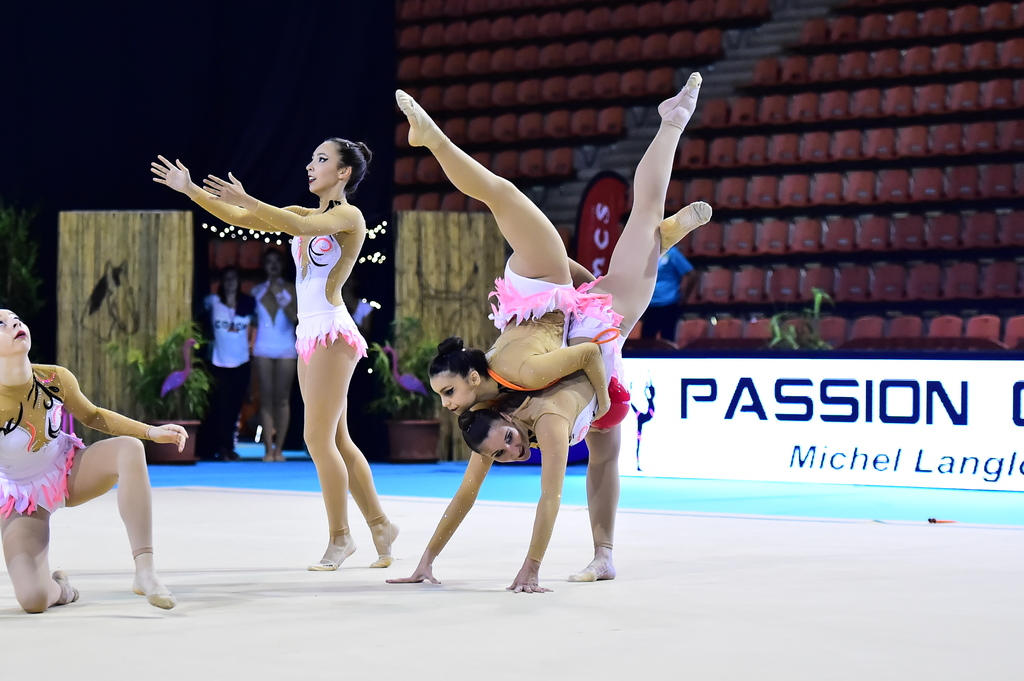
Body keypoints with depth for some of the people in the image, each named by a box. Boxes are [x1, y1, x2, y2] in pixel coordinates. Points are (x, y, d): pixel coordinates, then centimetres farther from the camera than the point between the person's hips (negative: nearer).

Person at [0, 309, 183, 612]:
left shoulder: (55, 379, -17)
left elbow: (91, 415, 5)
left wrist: (151, 431, -6)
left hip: (69, 470, 4)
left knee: (129, 448, -26)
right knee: (33, 600, -24)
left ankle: (145, 572, -24)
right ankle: (58, 587, 19)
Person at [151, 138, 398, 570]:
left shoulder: (349, 216, -7)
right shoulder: (304, 214, 16)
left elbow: (301, 227, -26)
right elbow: (241, 219, 12)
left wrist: (247, 201, -33)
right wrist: (192, 191, 4)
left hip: (333, 332, -8)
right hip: (309, 335, 8)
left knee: (319, 437, -9)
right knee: (337, 441, 10)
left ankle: (339, 536, 0)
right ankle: (379, 525, 17)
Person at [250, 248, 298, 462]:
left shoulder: (290, 289, 4)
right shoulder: (257, 291, 7)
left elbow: (295, 317, -9)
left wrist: (281, 296, -18)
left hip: (286, 350, -1)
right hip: (263, 350, 1)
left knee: (282, 399, -2)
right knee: (266, 398, -3)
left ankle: (279, 449, 1)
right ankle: (268, 449, -3)